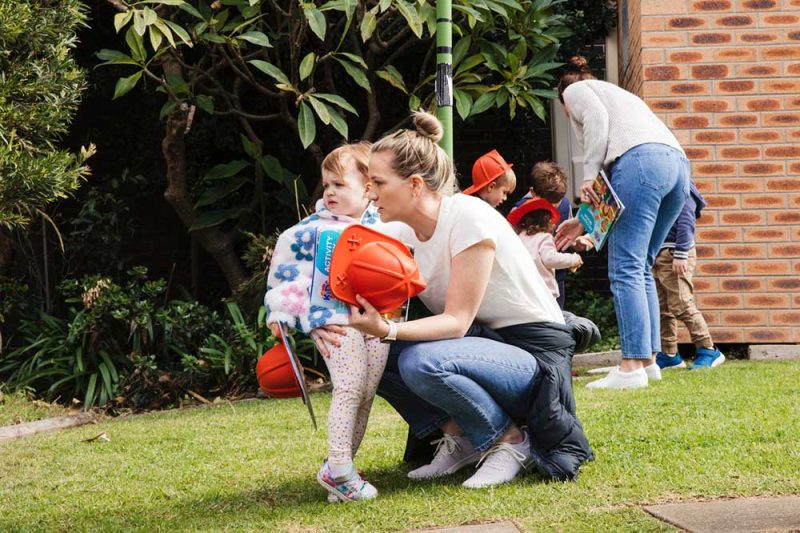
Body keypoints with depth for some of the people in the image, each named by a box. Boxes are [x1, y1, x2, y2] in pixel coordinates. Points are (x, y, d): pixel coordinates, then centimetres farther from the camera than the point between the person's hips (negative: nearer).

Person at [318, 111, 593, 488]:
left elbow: (457, 321, -24)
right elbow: (381, 305, -2)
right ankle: (459, 439, 2)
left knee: (422, 362, -33)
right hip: (483, 342, 8)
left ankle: (511, 440, -10)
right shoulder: (407, 233, 2)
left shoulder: (468, 219, -21)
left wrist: (386, 329, -38)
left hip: (533, 353, -8)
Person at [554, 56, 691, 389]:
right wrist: (582, 221, 38)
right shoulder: (616, 95, 40)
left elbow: (598, 118, -5)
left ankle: (632, 368, -17)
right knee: (641, 269, 15)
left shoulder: (574, 90, 20)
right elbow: (611, 186, 36)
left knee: (626, 270, -10)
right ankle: (648, 360, 11)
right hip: (678, 165, 8)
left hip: (642, 159, -8)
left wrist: (589, 176, -9)